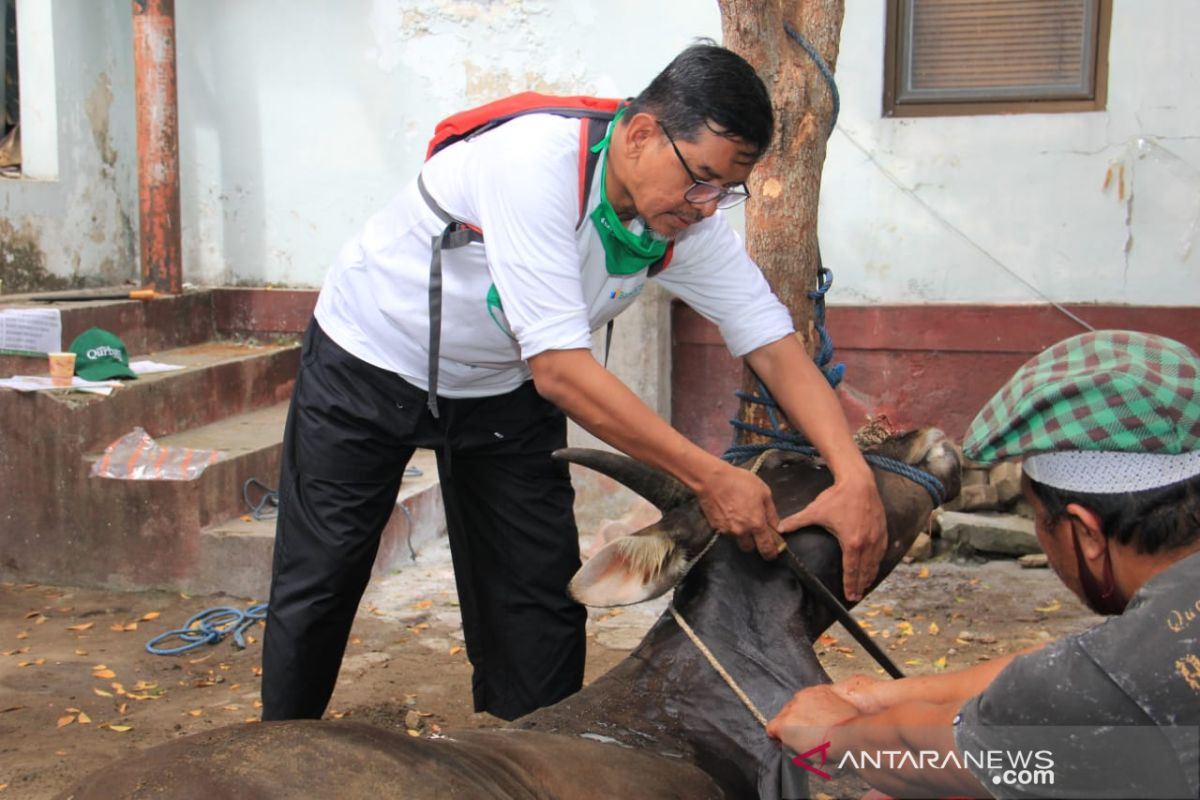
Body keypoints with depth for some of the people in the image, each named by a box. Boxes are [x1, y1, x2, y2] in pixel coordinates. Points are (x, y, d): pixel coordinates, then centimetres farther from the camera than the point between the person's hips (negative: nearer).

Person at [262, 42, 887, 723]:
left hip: (501, 387, 5)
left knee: (540, 594, 1)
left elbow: (776, 346, -13)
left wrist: (855, 476, -28)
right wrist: (709, 477, -37)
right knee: (319, 583, 2)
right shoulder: (539, 161, -35)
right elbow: (559, 368, -39)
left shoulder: (691, 222, -16)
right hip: (370, 361, -5)